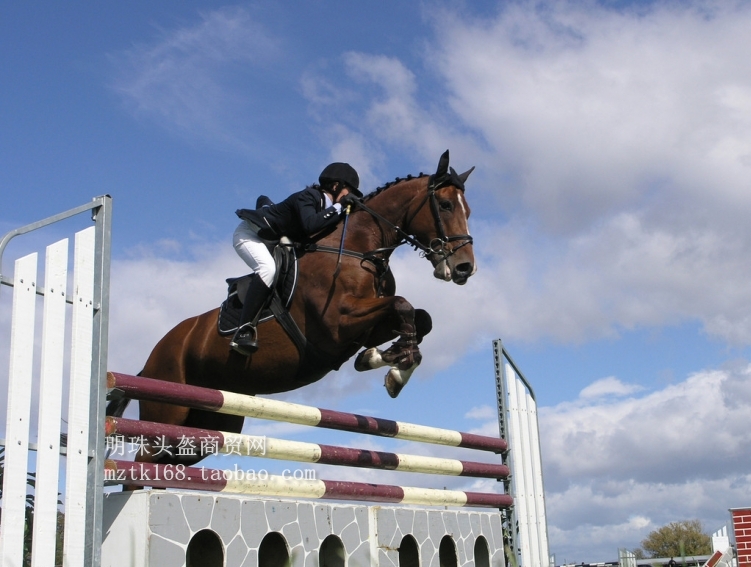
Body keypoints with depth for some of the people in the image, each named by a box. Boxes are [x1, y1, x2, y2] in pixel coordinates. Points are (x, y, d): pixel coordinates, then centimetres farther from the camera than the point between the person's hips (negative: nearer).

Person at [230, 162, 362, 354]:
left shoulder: (326, 206, 4)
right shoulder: (308, 197, -22)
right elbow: (310, 225, -40)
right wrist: (339, 207, -31)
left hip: (275, 242, 10)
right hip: (250, 234, -10)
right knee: (268, 269, -34)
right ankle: (244, 329, -37)